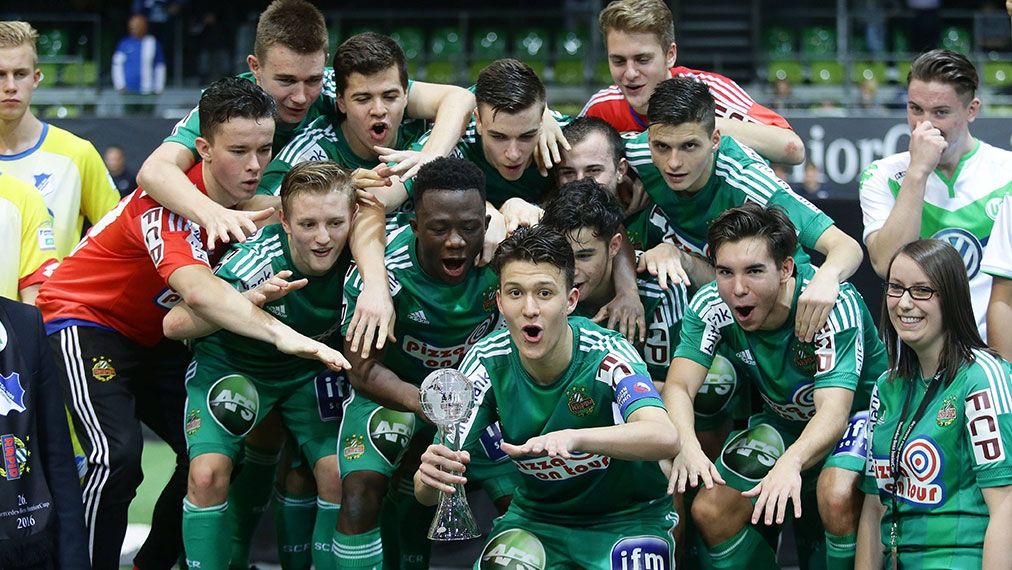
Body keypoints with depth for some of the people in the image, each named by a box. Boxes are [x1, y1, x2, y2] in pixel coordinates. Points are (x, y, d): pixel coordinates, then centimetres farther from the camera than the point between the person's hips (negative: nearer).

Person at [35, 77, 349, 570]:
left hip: (156, 337, 8)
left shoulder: (250, 198, -8)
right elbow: (198, 290, -48)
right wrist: (280, 333, -61)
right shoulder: (170, 202, -32)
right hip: (86, 319, -8)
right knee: (118, 456, -27)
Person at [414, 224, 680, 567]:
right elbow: (427, 493, -14)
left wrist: (572, 437, -55)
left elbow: (665, 438, -40)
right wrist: (429, 477, -39)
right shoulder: (488, 362, -12)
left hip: (628, 519, -2)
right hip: (537, 517, 2)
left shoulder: (605, 354, -21)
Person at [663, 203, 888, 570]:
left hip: (857, 413, -5)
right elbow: (678, 386, -23)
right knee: (709, 512, -9)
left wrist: (790, 462, -60)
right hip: (783, 421, 5)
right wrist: (686, 445, -47)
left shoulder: (833, 304, -30)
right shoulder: (712, 306, -17)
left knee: (837, 496, -35)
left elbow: (833, 411, -39)